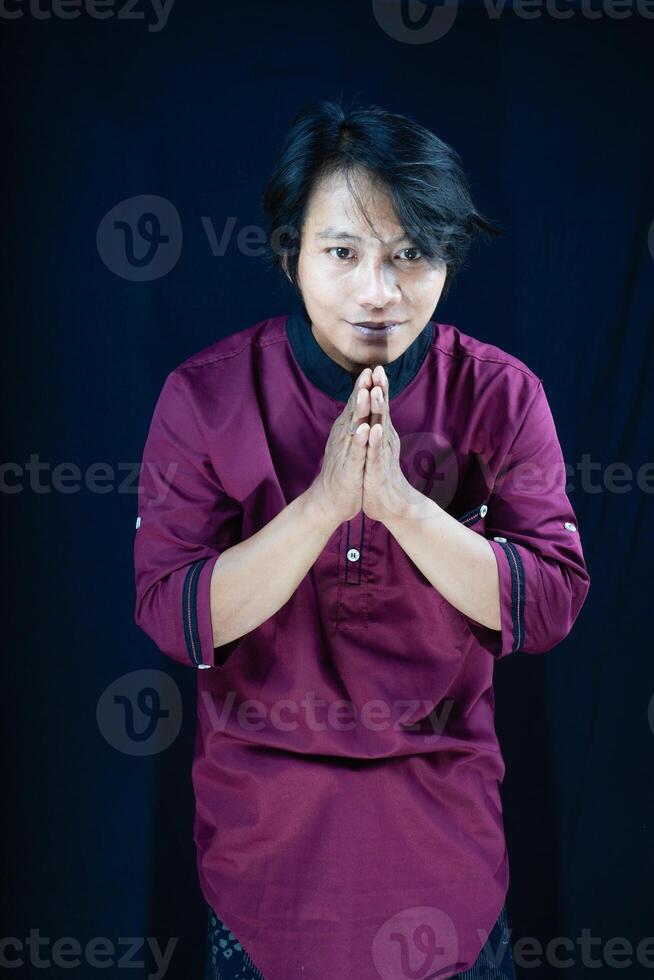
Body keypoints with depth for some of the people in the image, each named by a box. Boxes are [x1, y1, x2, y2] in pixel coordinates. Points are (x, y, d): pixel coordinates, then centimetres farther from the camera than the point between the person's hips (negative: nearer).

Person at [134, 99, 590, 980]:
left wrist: (399, 502, -29)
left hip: (444, 812, 1)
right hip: (265, 815, 0)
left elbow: (553, 604, -16)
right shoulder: (205, 396, -14)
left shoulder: (499, 394, -11)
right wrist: (324, 502, -29)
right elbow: (170, 618, -17)